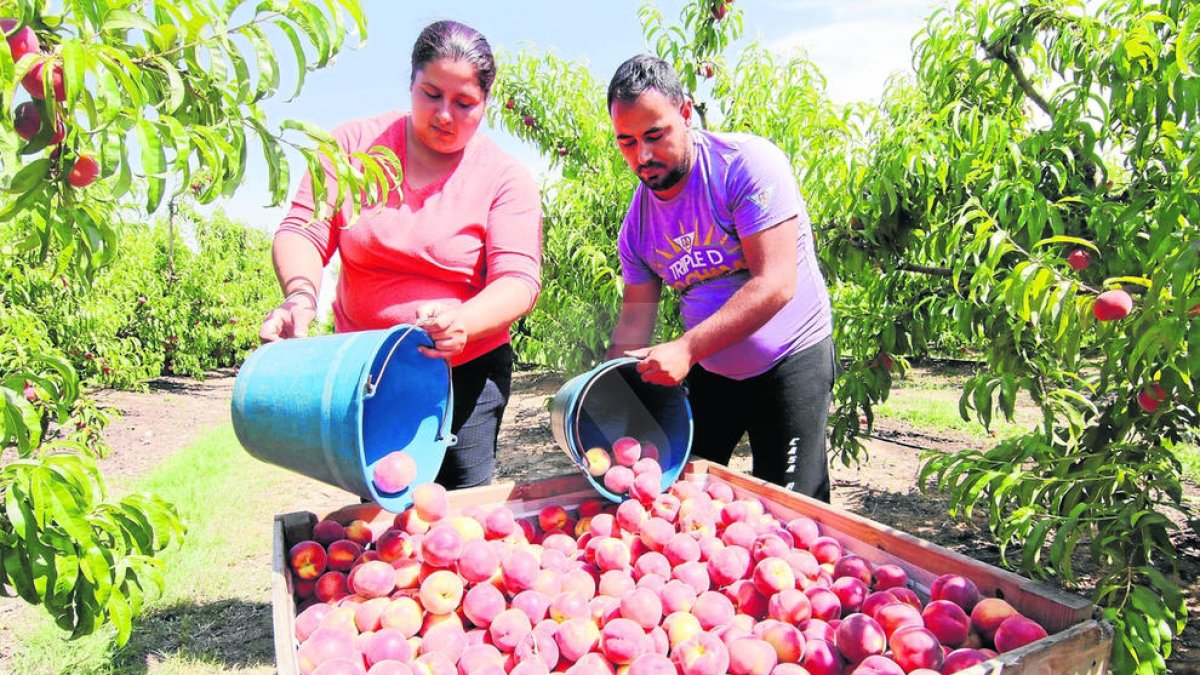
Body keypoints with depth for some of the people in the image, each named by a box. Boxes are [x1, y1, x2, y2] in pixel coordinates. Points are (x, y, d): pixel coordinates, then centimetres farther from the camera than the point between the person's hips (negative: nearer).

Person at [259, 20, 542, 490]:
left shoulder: (505, 179, -6)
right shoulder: (355, 145, 0)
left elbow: (519, 280, -15)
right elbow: (301, 231, -2)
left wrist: (463, 322, -35)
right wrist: (301, 294, -24)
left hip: (466, 369, -1)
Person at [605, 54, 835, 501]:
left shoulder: (747, 162, -20)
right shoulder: (637, 221, -2)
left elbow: (776, 284, -27)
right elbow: (635, 319, 1)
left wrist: (685, 349, -33)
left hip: (790, 360, -5)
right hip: (707, 370, 5)